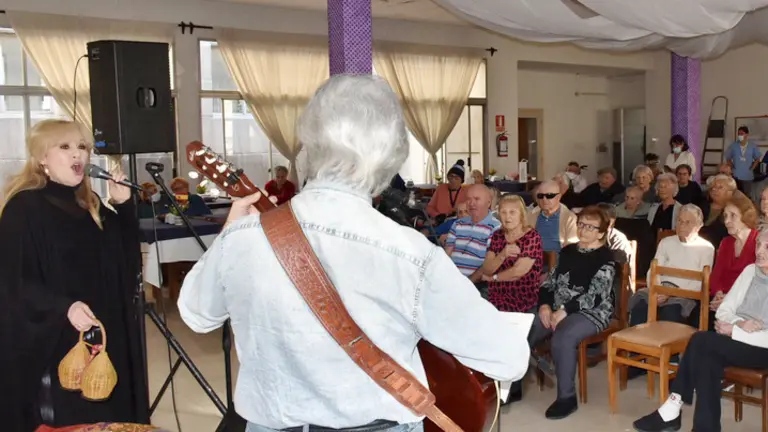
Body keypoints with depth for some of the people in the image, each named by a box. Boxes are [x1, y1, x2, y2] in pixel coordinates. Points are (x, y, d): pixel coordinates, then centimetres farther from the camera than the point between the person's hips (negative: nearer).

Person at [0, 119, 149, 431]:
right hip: (50, 341, -7)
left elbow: (125, 258, 10)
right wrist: (63, 307, -29)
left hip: (100, 335, 7)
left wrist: (124, 207, -1)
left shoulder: (89, 205, 10)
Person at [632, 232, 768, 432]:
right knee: (708, 359, -26)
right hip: (735, 339, 5)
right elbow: (724, 310, 8)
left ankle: (673, 408, -18)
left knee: (701, 341, -26)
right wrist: (739, 323, -12)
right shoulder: (750, 270, 8)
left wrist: (733, 331, -19)